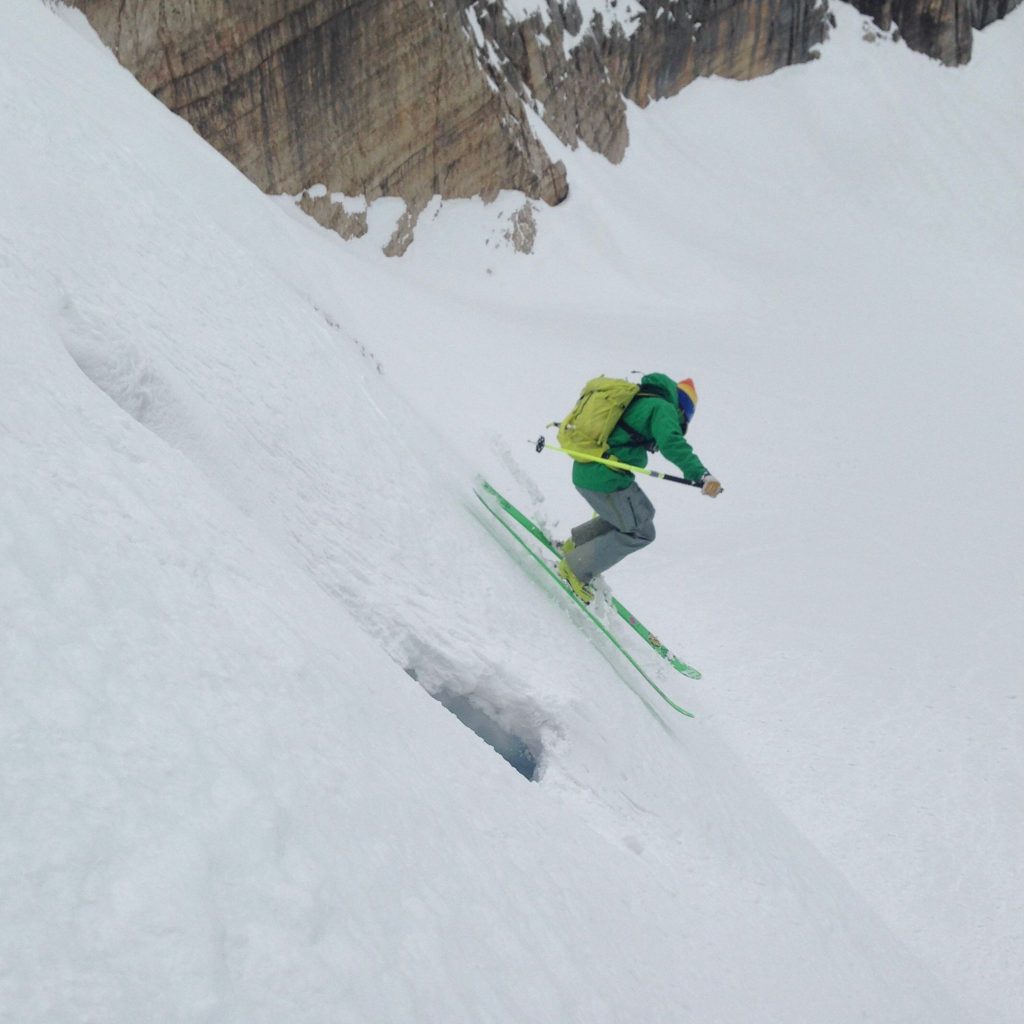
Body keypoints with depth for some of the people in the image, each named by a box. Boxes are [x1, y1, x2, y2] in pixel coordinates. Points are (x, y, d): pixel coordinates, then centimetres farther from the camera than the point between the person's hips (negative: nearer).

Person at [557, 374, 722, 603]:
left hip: (583, 471, 9)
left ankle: (576, 543, 27)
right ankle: (576, 569, 8)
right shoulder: (662, 407, -6)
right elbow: (672, 443, -26)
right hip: (607, 479, -9)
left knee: (642, 512, 24)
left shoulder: (631, 400, 20)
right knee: (640, 532, 7)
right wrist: (701, 474, -34)